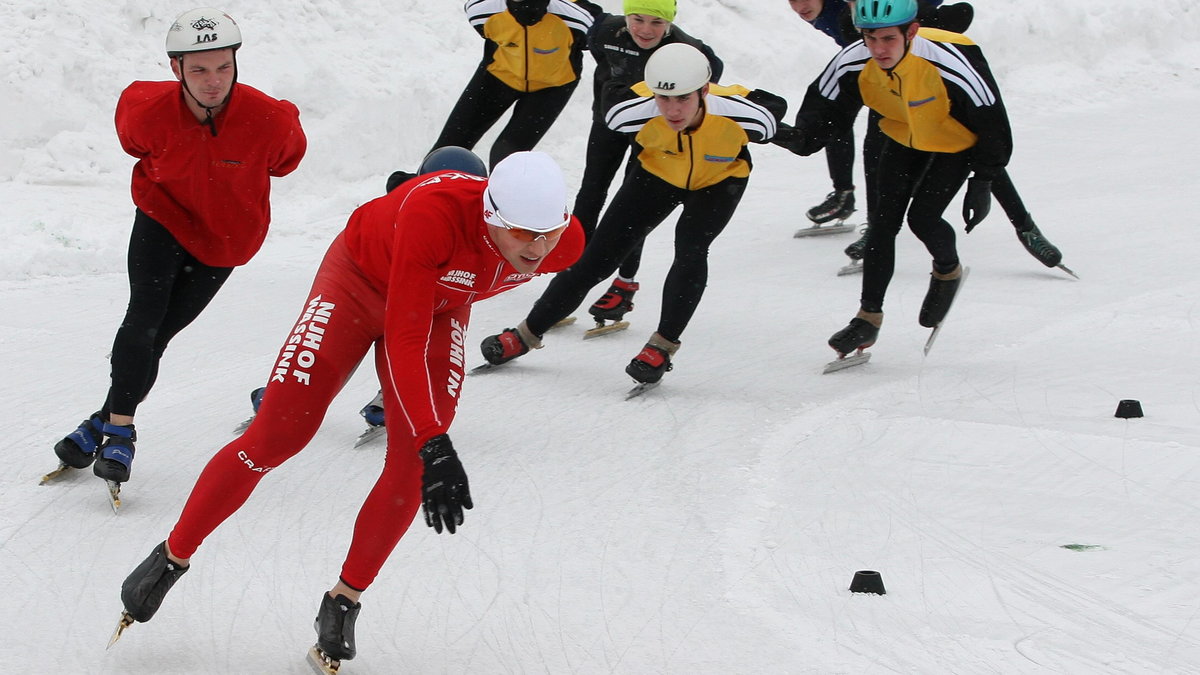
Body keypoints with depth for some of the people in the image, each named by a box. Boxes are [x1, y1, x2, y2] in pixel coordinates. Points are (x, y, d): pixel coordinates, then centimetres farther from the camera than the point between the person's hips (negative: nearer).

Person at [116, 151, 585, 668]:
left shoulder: (564, 243, -28)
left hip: (441, 305, 4)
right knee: (274, 437, -5)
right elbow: (404, 339, -42)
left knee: (412, 469, -9)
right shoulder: (433, 214, -44)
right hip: (361, 280, -4)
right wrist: (435, 445, -51)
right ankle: (173, 556, 14)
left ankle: (344, 600, 10)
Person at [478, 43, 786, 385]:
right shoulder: (642, 107, -36)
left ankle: (663, 346, -11)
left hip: (720, 180, -2)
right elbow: (612, 115, -11)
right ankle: (527, 334, 17)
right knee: (598, 257, 2)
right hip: (659, 173, 2)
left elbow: (775, 107, -17)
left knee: (690, 248, -28)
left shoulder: (733, 111, -40)